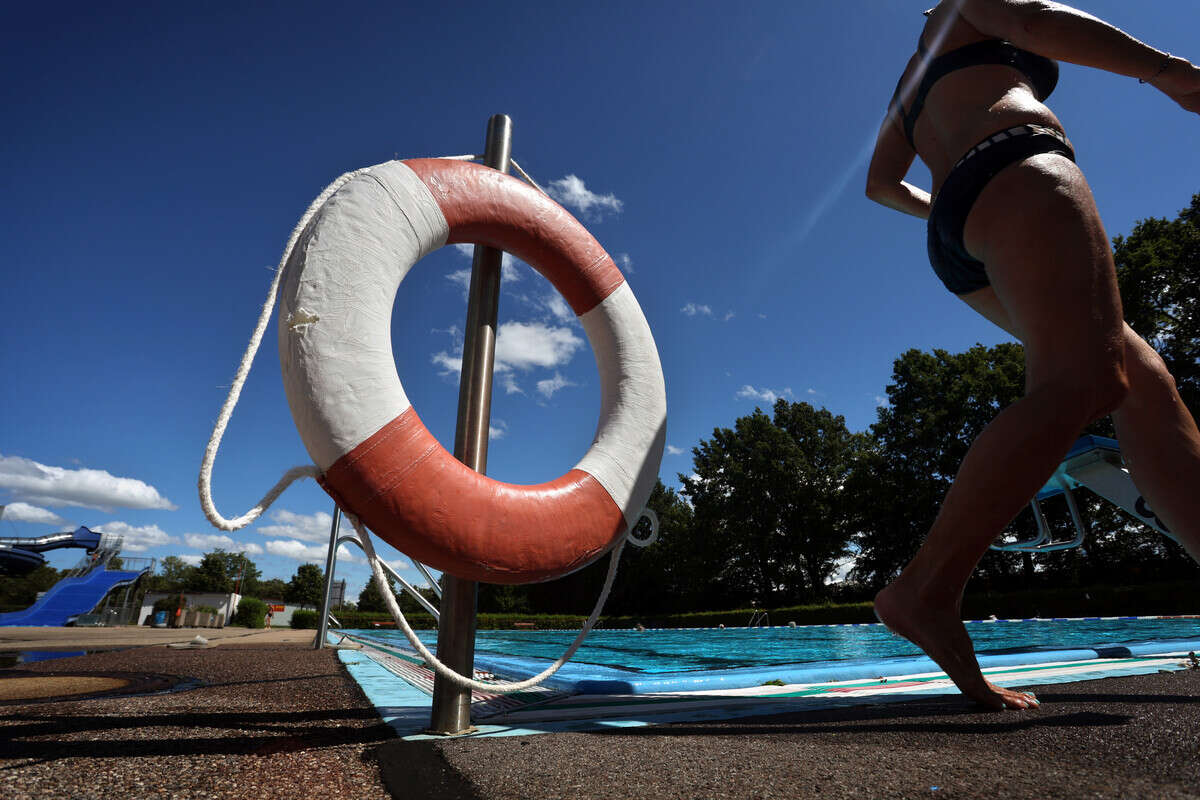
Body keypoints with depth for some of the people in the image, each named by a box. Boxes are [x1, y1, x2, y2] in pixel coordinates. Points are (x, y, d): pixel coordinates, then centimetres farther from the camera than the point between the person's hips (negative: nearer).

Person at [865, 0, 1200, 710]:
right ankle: (927, 590, -40)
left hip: (961, 248, 9)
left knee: (1142, 380, 0)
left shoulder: (912, 89, 42)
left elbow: (880, 182, 42)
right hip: (1014, 171, -8)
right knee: (1079, 382, -28)